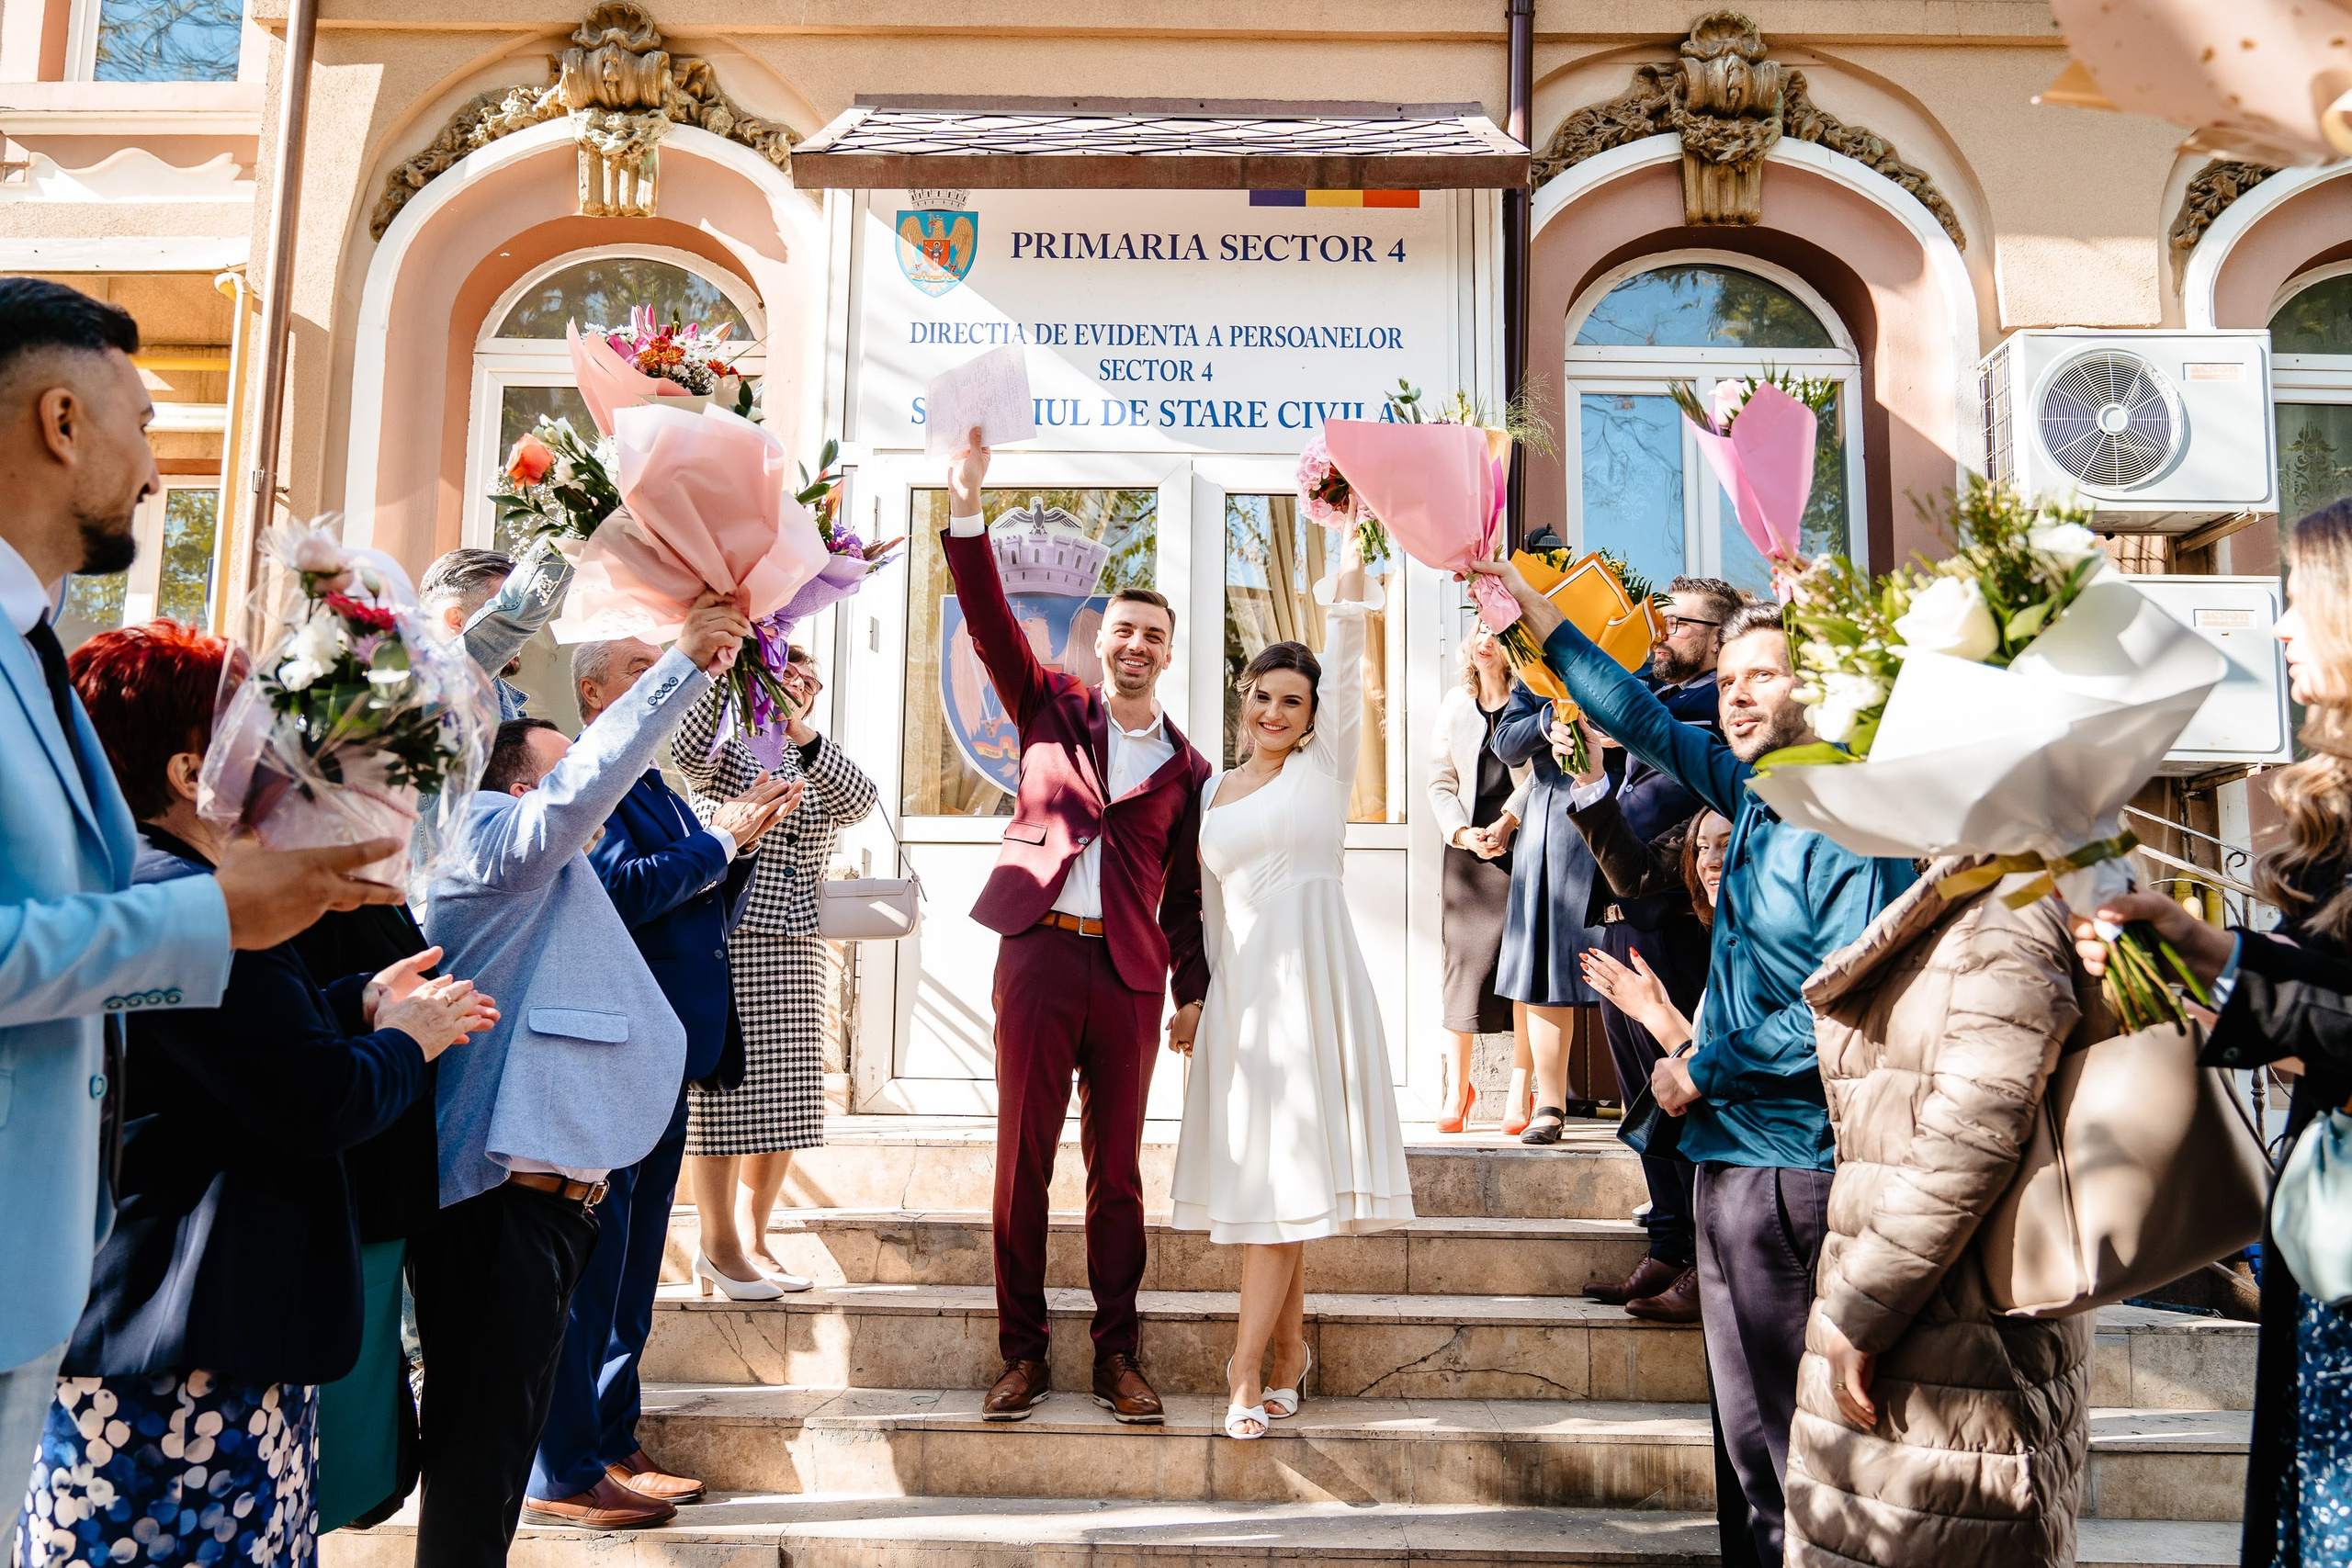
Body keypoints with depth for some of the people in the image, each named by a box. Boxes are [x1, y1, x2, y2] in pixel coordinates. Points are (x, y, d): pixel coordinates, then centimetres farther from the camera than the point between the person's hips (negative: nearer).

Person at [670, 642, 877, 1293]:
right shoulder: (726, 748, 6)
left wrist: (799, 731, -20)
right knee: (722, 1093, -4)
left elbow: (858, 800, -6)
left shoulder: (817, 764, 18)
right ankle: (719, 1247, 8)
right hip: (724, 940, -5)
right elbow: (688, 748, -19)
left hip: (797, 951, 5)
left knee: (785, 1101, 7)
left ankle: (754, 1241, 19)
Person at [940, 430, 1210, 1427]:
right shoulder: (1051, 710, 10)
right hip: (1038, 955, 0)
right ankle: (1023, 1354, 14)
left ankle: (1117, 1358, 16)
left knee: (1117, 1169, 6)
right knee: (1022, 1161, 3)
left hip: (1129, 976, 1)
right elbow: (991, 622, -2)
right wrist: (967, 511, -12)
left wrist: (1192, 991, 6)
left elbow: (1186, 893, 13)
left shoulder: (1187, 769, 11)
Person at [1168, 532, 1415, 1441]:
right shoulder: (1216, 793, 16)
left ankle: (1247, 1365, -3)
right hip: (1237, 984, 5)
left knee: (1285, 1164, -7)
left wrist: (1349, 573, -20)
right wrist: (1198, 999, 17)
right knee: (1254, 1164, 6)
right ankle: (1289, 1350, 19)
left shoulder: (1324, 765, 3)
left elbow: (1345, 668, -10)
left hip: (1308, 974, -5)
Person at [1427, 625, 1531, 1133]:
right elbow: (1441, 781, 12)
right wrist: (1462, 832, -3)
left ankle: (1519, 1093, 2)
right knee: (1465, 963, -2)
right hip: (1468, 845, 3)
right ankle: (1457, 1089, 7)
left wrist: (1508, 821, -16)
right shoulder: (1455, 704, 13)